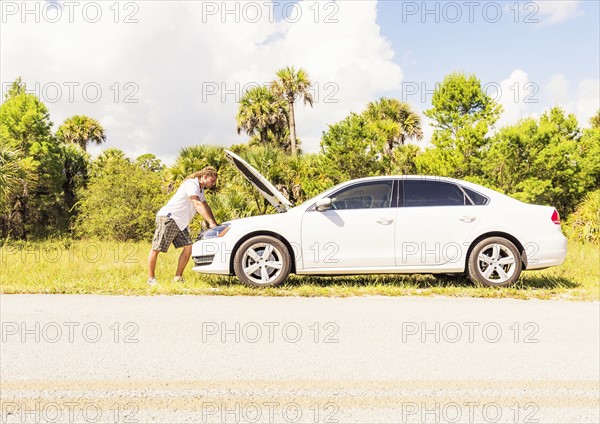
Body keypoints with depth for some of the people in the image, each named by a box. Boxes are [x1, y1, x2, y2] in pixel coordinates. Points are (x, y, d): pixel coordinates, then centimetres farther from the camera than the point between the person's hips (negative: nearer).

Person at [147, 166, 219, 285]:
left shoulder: (200, 189, 16)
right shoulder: (191, 184, -15)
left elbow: (205, 206, 18)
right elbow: (198, 205, -25)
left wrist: (214, 223, 6)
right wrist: (211, 222, -30)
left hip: (180, 222, 10)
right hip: (168, 217, -9)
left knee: (188, 247, -3)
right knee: (156, 248, -3)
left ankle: (178, 277, 4)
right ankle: (151, 278, 6)